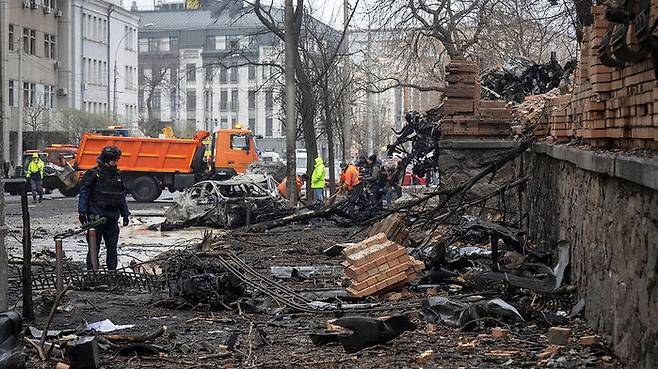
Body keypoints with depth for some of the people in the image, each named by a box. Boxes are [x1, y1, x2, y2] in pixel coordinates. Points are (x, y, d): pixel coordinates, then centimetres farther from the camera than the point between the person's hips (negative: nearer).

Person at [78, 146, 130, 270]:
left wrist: (126, 214, 18)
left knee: (112, 249, 9)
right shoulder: (93, 174, -6)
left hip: (112, 218, 6)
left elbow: (122, 196, 21)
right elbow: (84, 193, -7)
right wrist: (82, 212, -15)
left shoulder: (117, 175, 13)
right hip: (96, 217, -6)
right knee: (94, 248, -1)